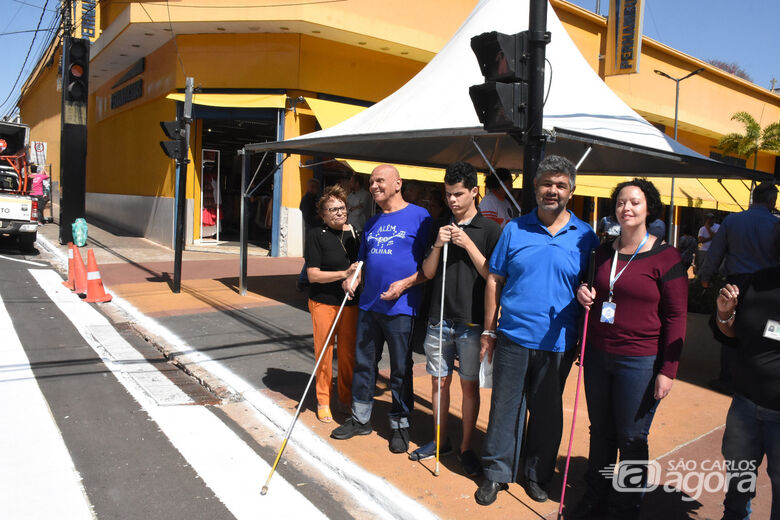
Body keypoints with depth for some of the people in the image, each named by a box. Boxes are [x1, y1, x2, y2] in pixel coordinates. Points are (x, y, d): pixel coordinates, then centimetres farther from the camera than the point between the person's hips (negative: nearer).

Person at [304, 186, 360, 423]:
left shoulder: (354, 233, 8)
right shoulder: (316, 235, -5)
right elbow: (313, 275, -11)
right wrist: (344, 274, -19)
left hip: (350, 303, 4)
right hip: (323, 302, -3)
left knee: (349, 352, 9)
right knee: (324, 352, 4)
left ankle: (346, 397, 27)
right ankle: (323, 400, 21)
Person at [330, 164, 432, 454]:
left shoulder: (419, 216, -5)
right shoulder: (372, 223, 15)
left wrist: (406, 283, -19)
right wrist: (352, 278, 4)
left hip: (401, 308, -6)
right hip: (369, 305, 7)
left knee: (401, 370, 5)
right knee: (363, 363, 14)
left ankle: (400, 425, 21)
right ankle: (360, 419, 29)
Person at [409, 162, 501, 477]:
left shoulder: (489, 229, -3)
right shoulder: (439, 226, 9)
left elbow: (491, 275, -8)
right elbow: (428, 273, 7)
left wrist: (467, 244, -16)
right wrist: (438, 245, -9)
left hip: (471, 321, -4)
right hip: (439, 318, 4)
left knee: (469, 385, 5)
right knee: (439, 381, 12)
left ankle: (466, 448, 19)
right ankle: (440, 441, 28)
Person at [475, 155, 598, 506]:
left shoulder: (585, 236, 1)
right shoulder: (515, 230, 2)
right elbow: (494, 281, 5)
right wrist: (488, 331, 4)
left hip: (557, 343, 0)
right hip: (512, 337, 0)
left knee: (547, 412, 13)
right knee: (505, 407, 8)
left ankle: (536, 475, 32)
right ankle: (496, 473, 24)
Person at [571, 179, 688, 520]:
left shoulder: (665, 257, -8)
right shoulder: (604, 252, 8)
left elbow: (676, 317, -8)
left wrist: (667, 371, -12)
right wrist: (584, 295, -1)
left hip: (640, 362, -5)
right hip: (598, 355, 5)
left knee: (631, 439, 6)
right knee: (600, 432, 15)